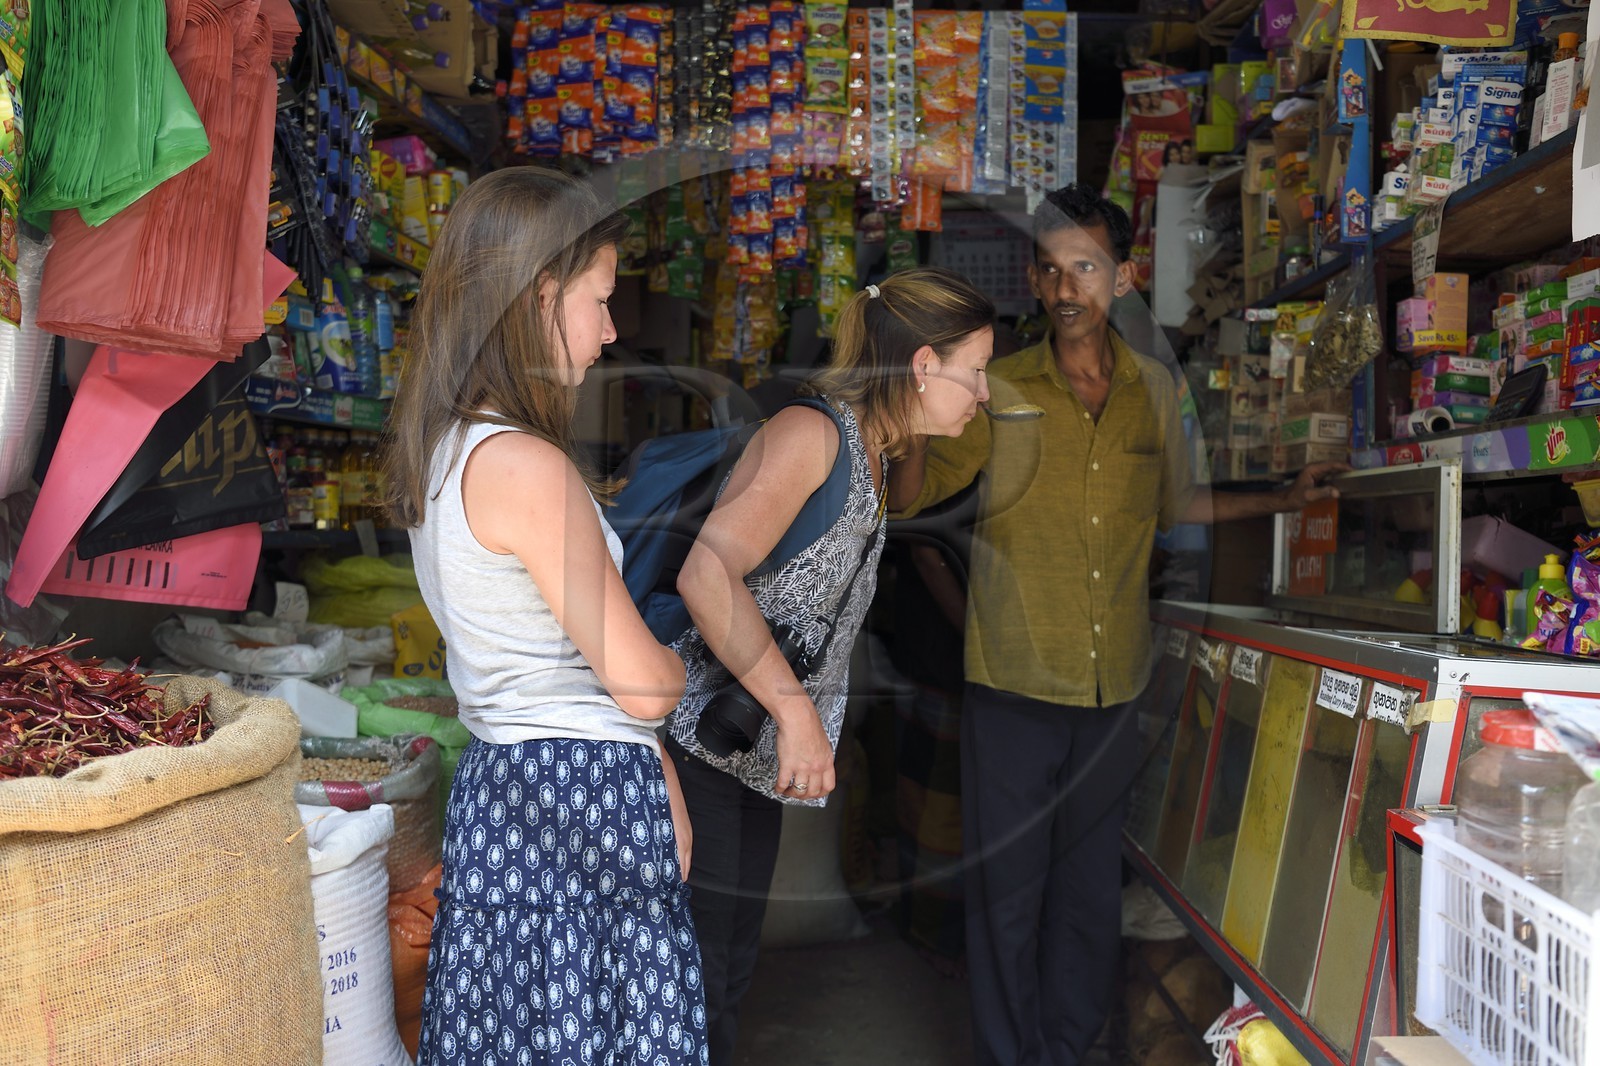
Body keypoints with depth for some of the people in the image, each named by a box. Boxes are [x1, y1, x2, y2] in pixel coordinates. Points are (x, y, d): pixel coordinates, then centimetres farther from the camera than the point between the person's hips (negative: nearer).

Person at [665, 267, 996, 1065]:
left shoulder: (872, 463, 13)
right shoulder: (811, 433, -16)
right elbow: (708, 574, -26)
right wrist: (795, 710, -23)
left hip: (757, 753, 9)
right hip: (698, 738, -9)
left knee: (732, 967, 17)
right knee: (693, 974, -1)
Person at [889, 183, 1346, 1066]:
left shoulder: (1154, 390, 8)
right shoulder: (998, 388, 0)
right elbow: (908, 494, -3)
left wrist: (1284, 500, 19)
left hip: (1113, 686, 3)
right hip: (1013, 684, -2)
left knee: (1090, 890, 13)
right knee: (1008, 889, 5)